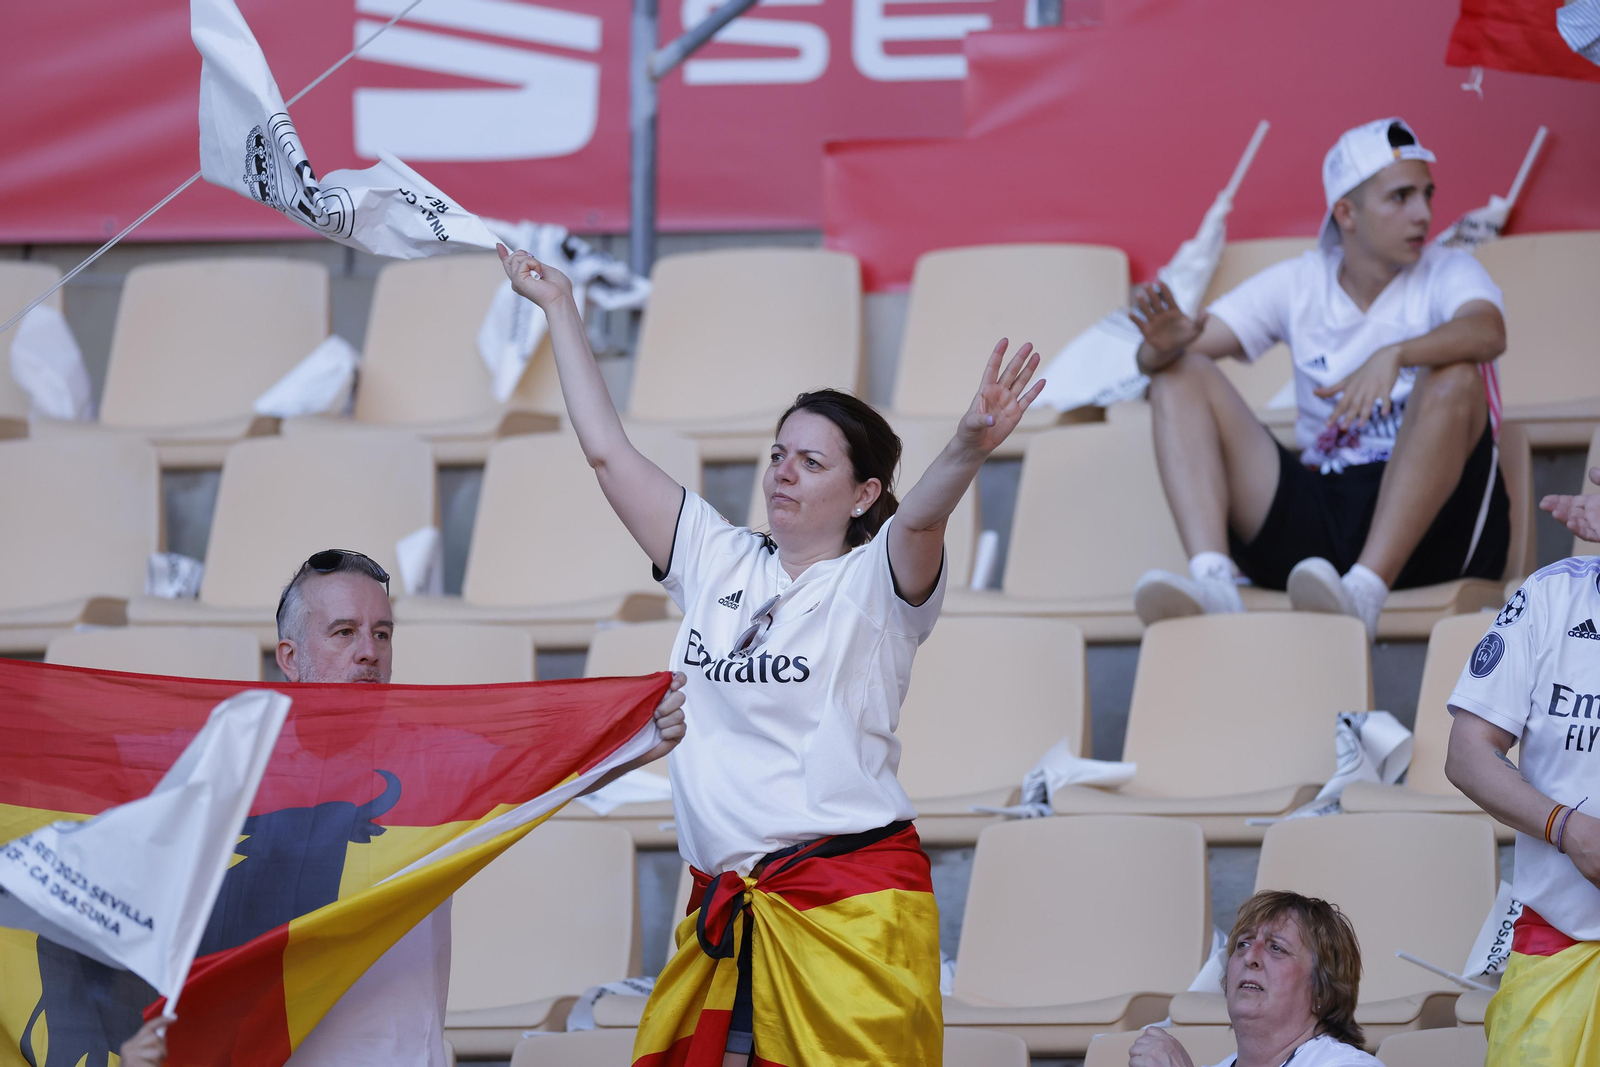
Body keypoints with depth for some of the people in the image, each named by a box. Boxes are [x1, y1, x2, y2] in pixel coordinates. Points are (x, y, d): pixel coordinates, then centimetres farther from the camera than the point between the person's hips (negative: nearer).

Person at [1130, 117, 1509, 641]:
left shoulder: (1447, 273, 3)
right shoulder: (1298, 284, 11)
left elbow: (1489, 331, -22)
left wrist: (1394, 354, -40)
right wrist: (1165, 344, -21)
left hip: (1427, 523, -3)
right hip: (1316, 514, 3)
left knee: (1455, 375, -28)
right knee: (1183, 374, -6)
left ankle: (1363, 593, -41)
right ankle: (1212, 583, -32)